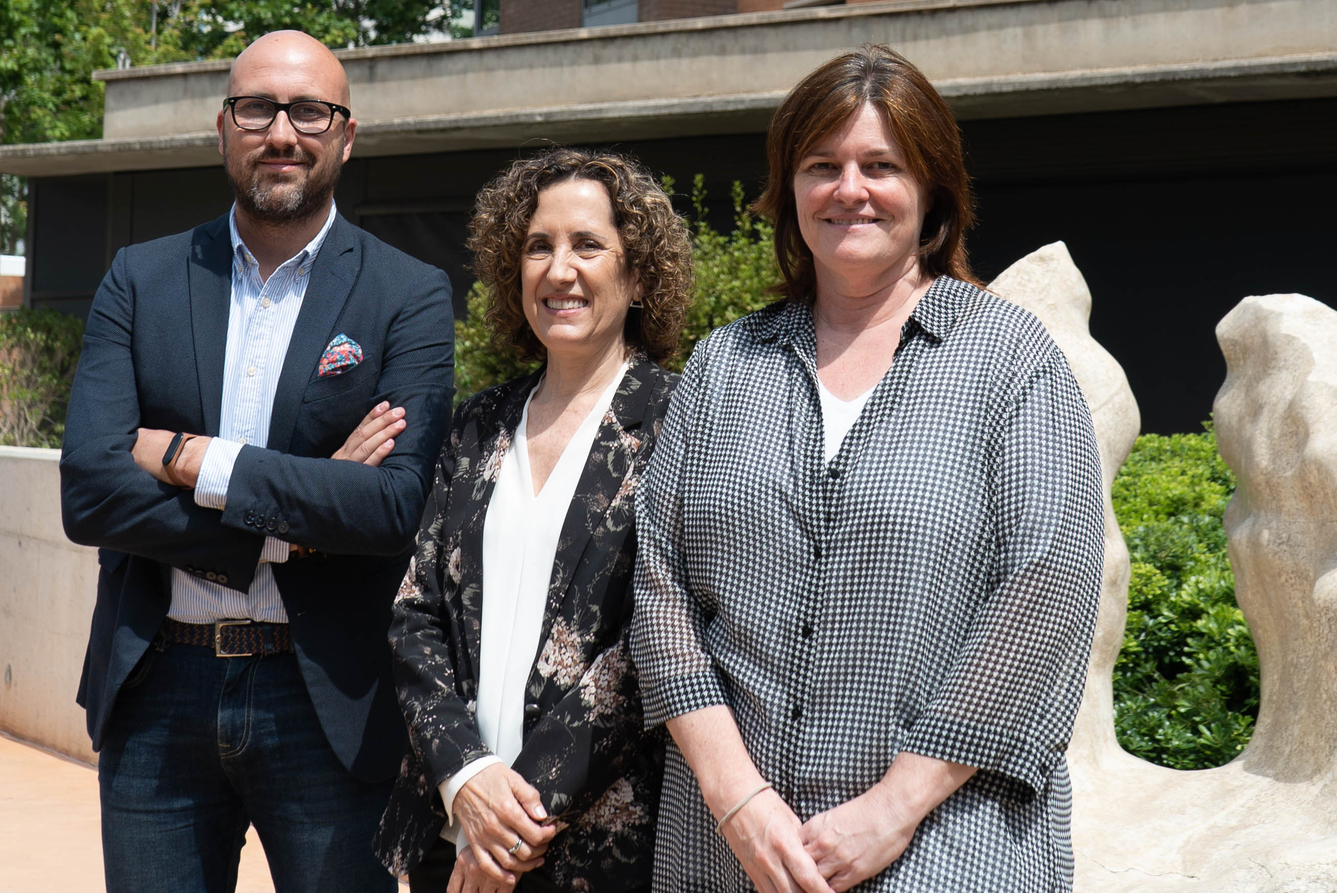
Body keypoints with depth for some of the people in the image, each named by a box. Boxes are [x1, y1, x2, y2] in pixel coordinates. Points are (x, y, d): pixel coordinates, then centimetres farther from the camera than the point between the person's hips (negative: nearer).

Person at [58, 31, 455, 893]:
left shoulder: (411, 297, -3)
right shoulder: (140, 280, 4)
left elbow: (400, 506, -15)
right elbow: (88, 491, -7)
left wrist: (193, 460, -14)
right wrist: (295, 519, -14)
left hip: (324, 703, -2)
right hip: (154, 694, 2)